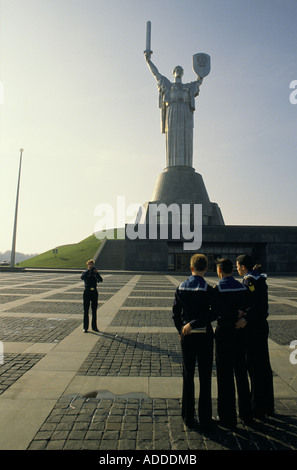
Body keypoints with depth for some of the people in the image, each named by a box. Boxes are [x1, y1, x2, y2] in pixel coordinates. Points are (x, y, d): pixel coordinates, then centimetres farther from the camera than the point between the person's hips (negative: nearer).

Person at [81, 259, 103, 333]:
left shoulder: (95, 273, 7)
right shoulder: (85, 272, 2)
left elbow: (101, 280, -9)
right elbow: (82, 277, -21)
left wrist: (96, 272, -19)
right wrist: (88, 270, -20)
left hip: (94, 292, 2)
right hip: (87, 292, -2)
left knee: (94, 310, 8)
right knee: (86, 310, 2)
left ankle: (94, 327, 19)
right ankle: (85, 327, 10)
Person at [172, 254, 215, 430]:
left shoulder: (181, 288, -2)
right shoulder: (208, 289, -13)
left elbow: (175, 313, 2)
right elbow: (213, 314, -16)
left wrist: (181, 330, 12)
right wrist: (194, 323, -9)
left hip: (187, 336, 3)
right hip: (204, 336, -3)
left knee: (188, 377, 14)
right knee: (205, 378, 10)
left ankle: (188, 417, 25)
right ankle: (205, 419, 22)